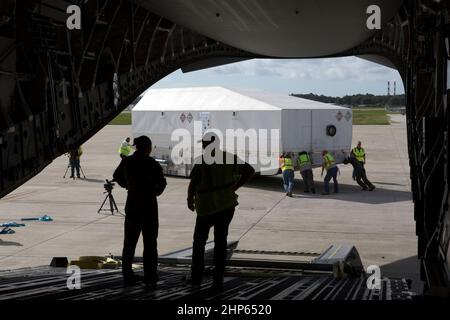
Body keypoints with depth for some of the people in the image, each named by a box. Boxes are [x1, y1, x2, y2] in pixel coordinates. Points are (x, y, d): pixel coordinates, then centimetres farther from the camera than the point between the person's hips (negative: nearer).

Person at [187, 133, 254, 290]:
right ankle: (218, 280, 8)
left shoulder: (201, 162, -13)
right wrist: (234, 187, 11)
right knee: (220, 241, 11)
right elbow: (250, 171, 9)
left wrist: (190, 200, 1)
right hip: (227, 206, 4)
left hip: (207, 207, -4)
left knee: (199, 242, 14)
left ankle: (196, 277, 19)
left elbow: (193, 184, -17)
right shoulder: (230, 158, 2)